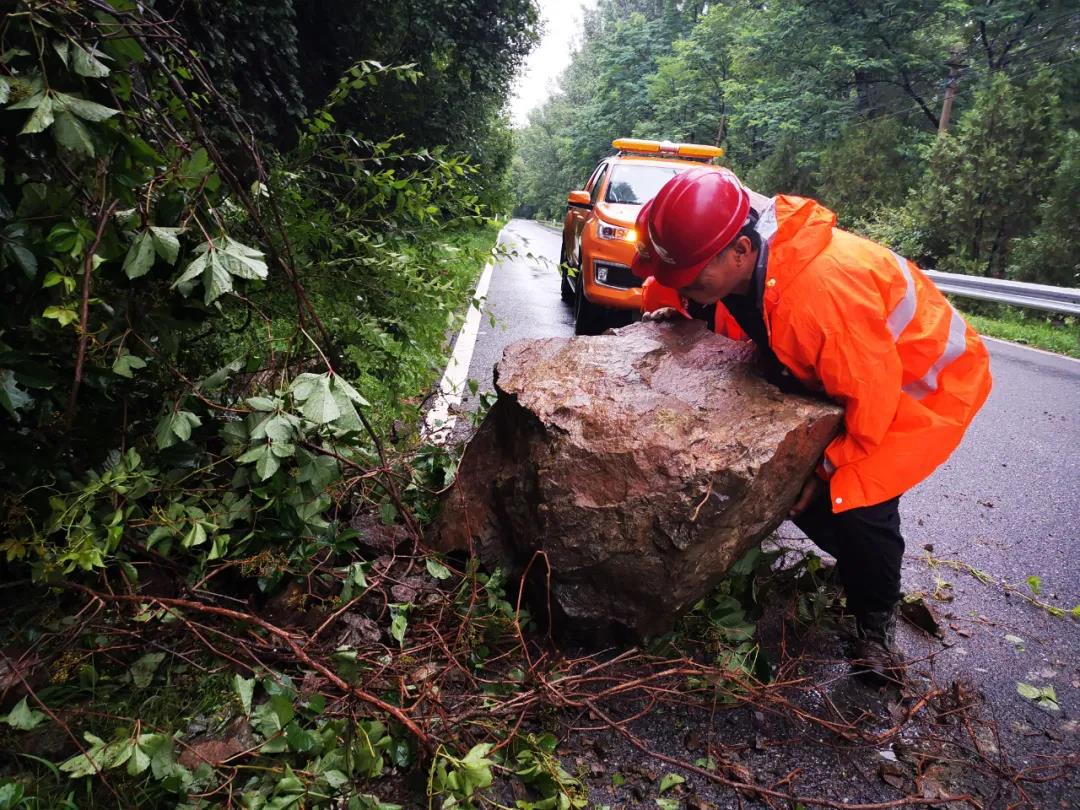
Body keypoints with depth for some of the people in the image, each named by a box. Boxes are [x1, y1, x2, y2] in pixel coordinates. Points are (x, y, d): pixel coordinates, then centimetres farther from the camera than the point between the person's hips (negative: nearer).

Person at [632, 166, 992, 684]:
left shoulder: (823, 290, -42)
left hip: (929, 380, -8)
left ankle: (877, 621, 9)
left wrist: (826, 468, -19)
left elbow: (872, 393, -32)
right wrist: (675, 304, -17)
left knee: (858, 498, -20)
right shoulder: (742, 258, -18)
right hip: (857, 370, 8)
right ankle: (856, 567, 28)